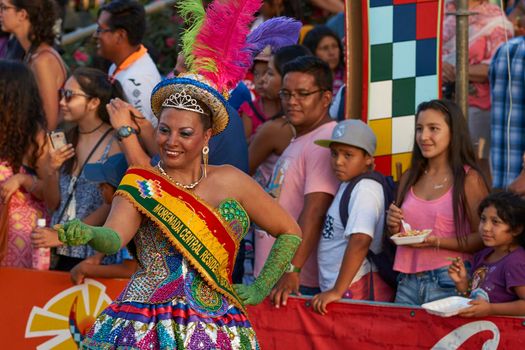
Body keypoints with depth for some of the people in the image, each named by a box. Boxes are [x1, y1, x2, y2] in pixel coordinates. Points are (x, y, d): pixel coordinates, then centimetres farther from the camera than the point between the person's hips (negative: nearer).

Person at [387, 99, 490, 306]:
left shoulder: (468, 179, -4)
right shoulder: (409, 179, 13)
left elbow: (483, 239, -10)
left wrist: (437, 242, -19)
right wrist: (394, 227, 2)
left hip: (448, 282, -5)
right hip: (408, 281, 5)